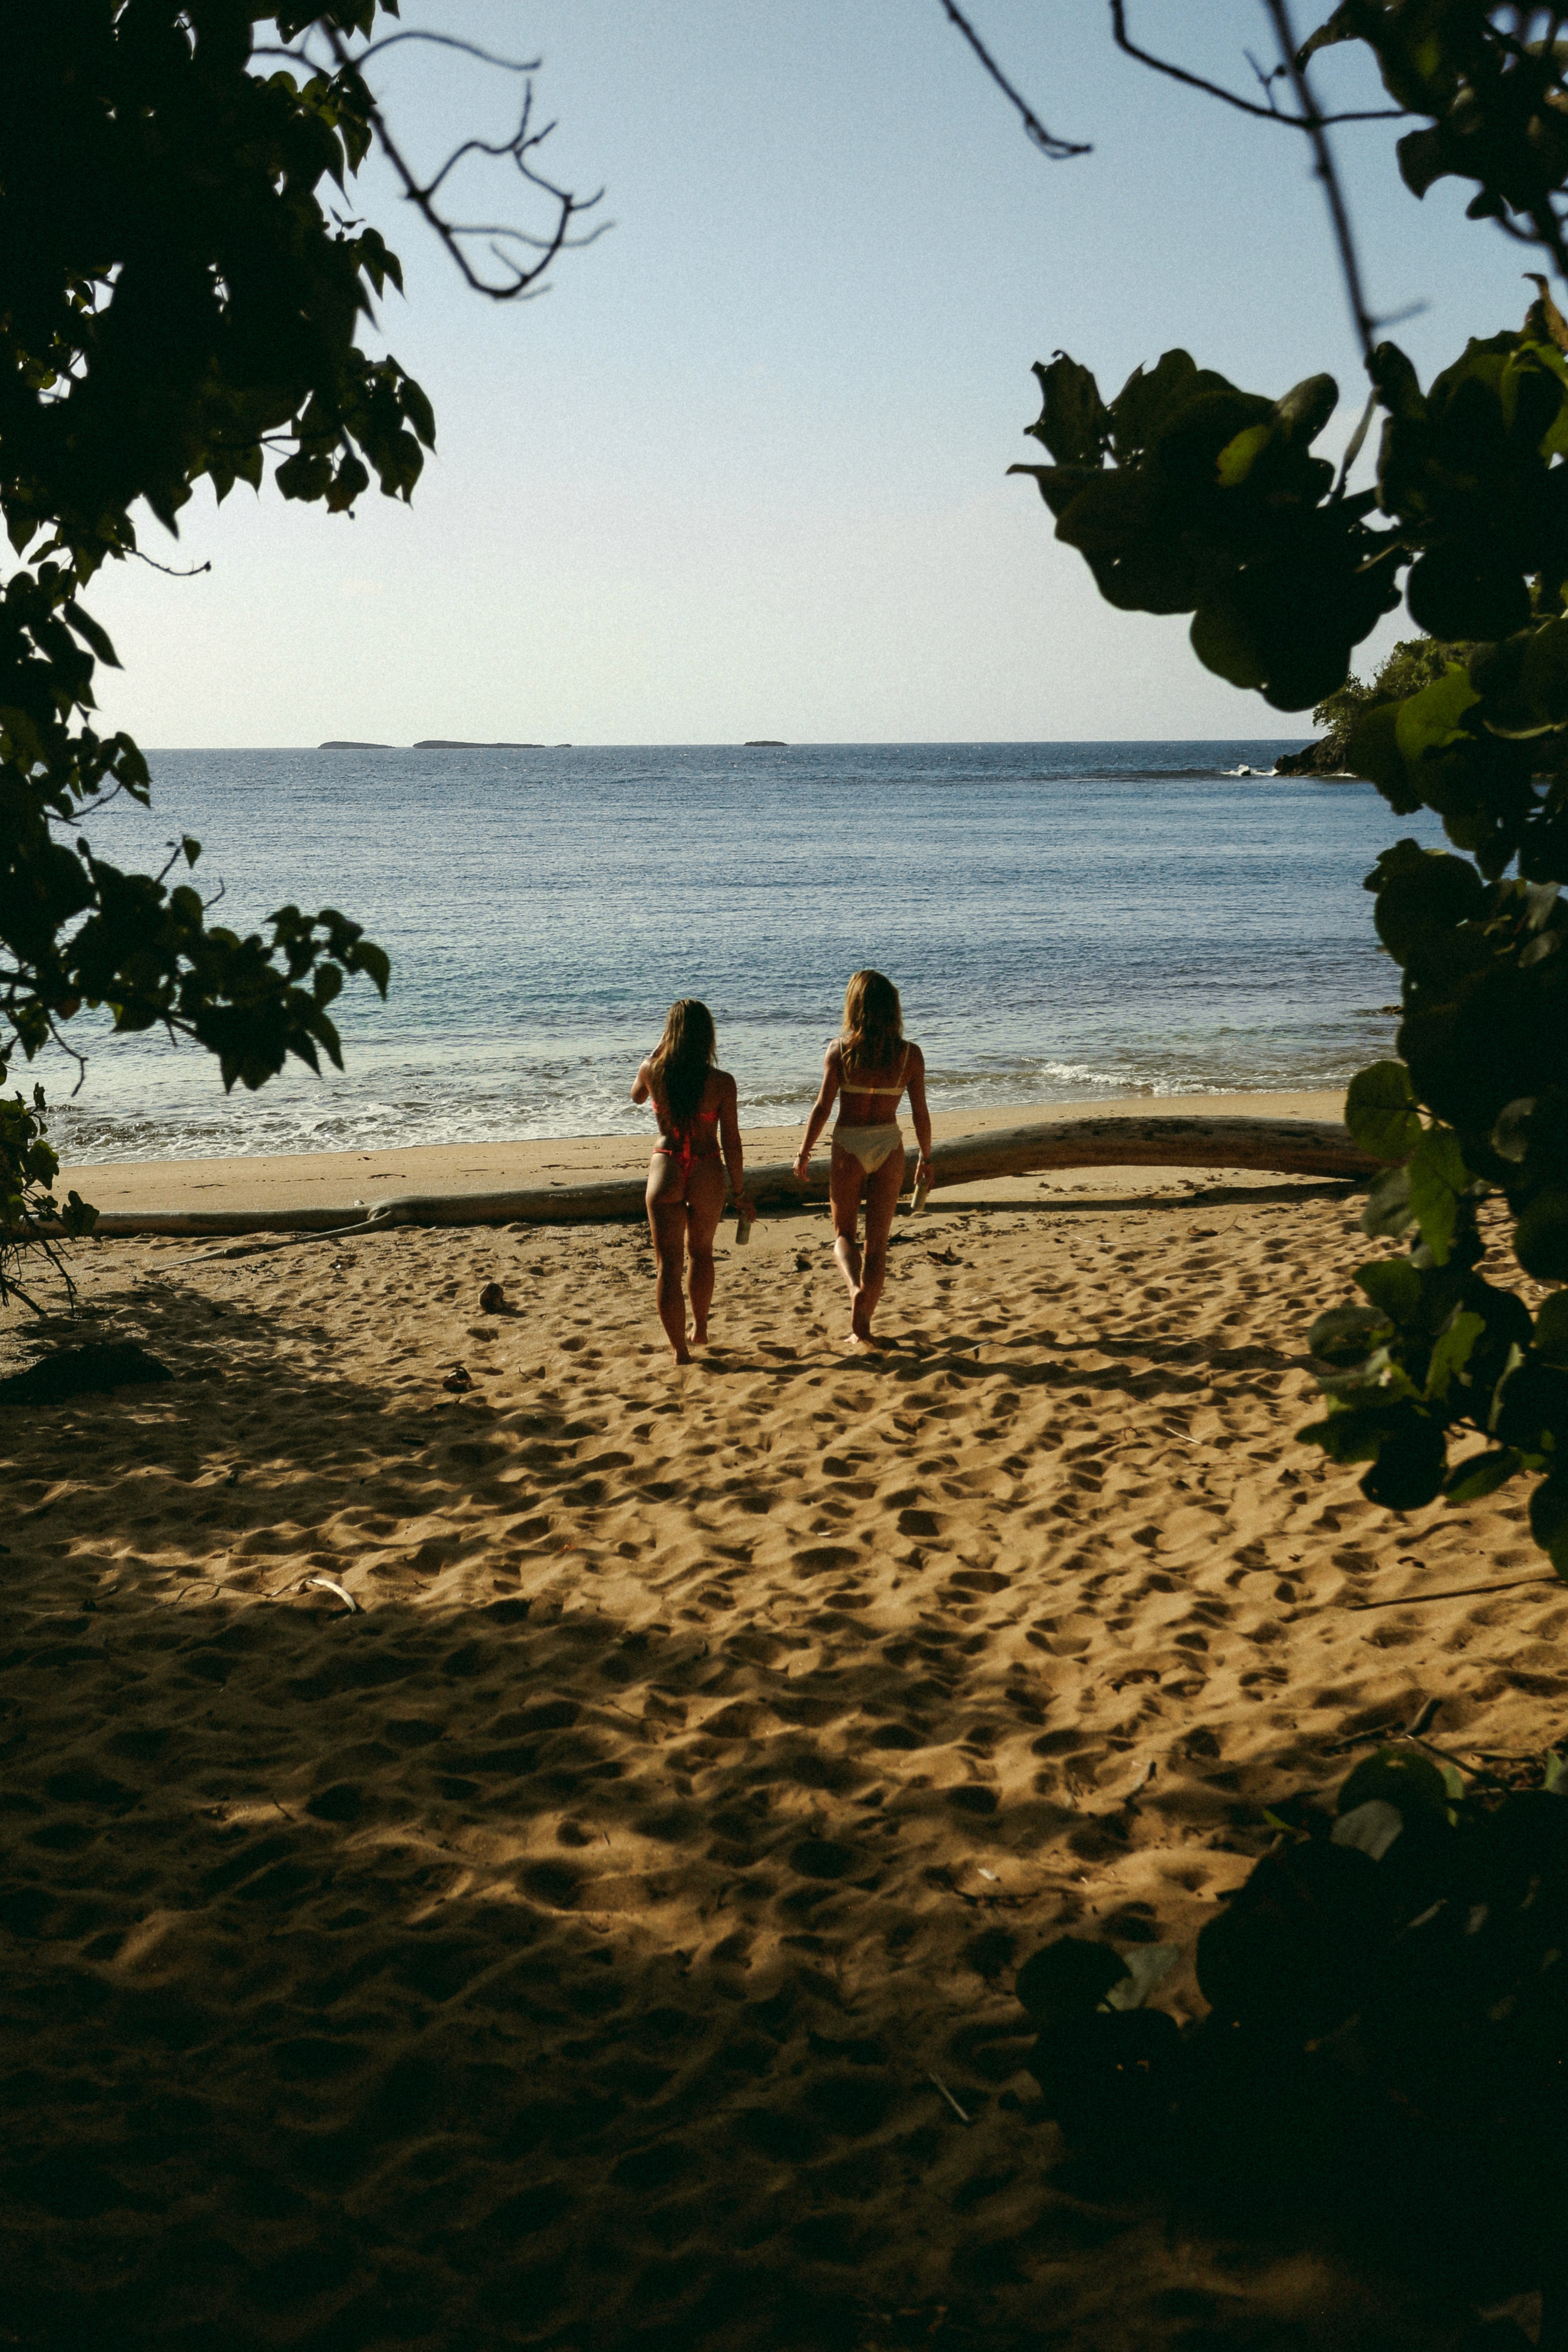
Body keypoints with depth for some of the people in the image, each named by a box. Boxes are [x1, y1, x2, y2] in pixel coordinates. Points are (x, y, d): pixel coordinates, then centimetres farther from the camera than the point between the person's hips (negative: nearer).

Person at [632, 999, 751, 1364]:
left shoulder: (652, 1071, -6)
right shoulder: (722, 1083, -11)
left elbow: (637, 1096, 19)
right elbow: (731, 1143, -7)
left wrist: (659, 1050, 24)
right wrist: (740, 1192, 3)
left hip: (665, 1172, 0)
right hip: (707, 1176, 1)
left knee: (669, 1265, 4)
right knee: (701, 1252, 26)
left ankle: (680, 1350, 1)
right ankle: (700, 1328, 41)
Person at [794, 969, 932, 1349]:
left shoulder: (840, 1050, -9)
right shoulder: (910, 1055, -5)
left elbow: (823, 1106, -8)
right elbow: (920, 1114, -1)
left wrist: (804, 1153, 2)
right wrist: (926, 1158, 13)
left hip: (849, 1146, -1)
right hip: (889, 1146, 1)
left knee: (844, 1234, 14)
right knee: (877, 1242, 11)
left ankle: (857, 1288, -16)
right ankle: (862, 1325, 10)